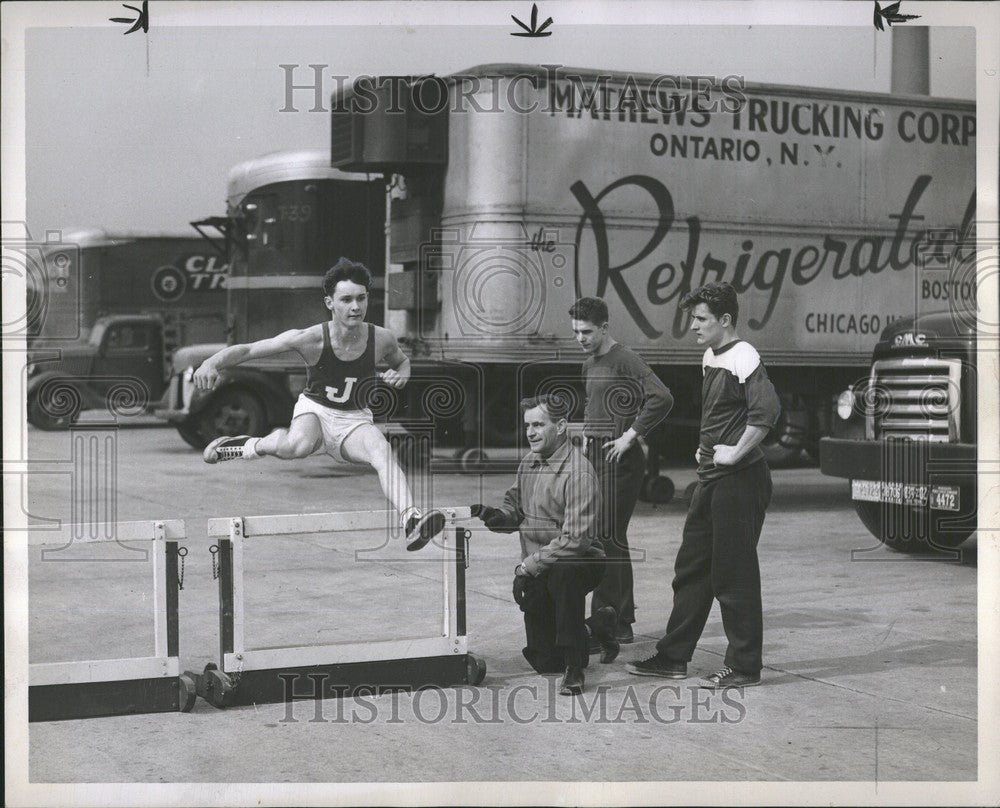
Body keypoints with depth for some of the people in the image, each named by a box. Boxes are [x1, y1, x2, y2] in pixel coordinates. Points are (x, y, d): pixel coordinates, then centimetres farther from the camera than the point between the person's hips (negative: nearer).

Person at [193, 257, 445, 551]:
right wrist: (212, 362, -36)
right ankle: (251, 445, -7)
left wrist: (400, 375, -10)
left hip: (354, 421, 2)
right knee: (297, 446, -38)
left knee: (382, 451, -32)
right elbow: (247, 350, -17)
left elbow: (402, 361, 14)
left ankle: (411, 521, -49)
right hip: (314, 410, -2)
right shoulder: (312, 339, -21)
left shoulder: (381, 339, -12)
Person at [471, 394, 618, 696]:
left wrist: (528, 566, -24)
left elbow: (575, 540, -25)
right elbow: (515, 511, 12)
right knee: (543, 662, 7)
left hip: (580, 562, -7)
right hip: (537, 572, 7)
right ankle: (597, 629, 35)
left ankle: (575, 667, -28)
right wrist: (492, 514, -10)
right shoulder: (530, 461, 5)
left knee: (562, 574, -43)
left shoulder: (578, 473, -20)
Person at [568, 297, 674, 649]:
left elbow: (662, 398, -23)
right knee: (611, 541, 12)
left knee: (609, 540, -9)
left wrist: (630, 435, -20)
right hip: (595, 457, 9)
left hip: (619, 461, -9)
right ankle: (622, 623, 20)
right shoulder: (590, 365, 15)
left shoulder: (625, 360, -12)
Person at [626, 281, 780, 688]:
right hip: (711, 479, 10)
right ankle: (672, 657, 19)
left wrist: (736, 452, -23)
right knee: (690, 569, 12)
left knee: (733, 575, -2)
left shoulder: (743, 358, -15)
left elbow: (767, 409, -31)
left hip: (739, 480, -10)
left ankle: (744, 666, 8)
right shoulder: (710, 357, 14)